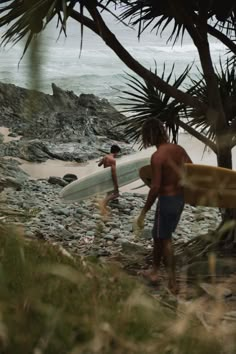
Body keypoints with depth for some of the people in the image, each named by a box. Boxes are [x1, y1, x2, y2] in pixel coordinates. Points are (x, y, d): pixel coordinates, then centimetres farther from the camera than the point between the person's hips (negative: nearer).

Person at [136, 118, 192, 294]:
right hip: (180, 197, 8)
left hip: (167, 199, -7)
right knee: (158, 234, 23)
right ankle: (155, 271, 35)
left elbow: (155, 188, -24)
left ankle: (173, 282, 17)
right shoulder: (178, 149, 0)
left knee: (165, 239, 8)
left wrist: (143, 212, -16)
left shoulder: (157, 156, -22)